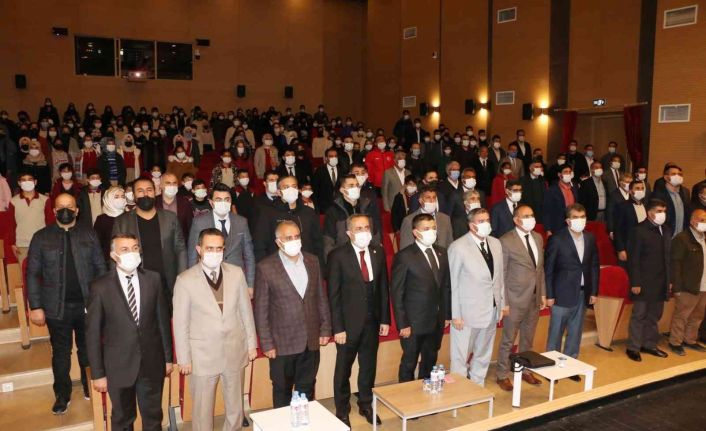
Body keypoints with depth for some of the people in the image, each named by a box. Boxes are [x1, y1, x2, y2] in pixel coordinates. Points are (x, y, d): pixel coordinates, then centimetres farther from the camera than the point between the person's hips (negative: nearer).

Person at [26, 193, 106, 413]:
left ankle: (90, 388, 34)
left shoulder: (89, 234, 2)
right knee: (61, 353, 11)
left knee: (88, 350, 15)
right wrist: (35, 306, -6)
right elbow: (32, 274, -1)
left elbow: (100, 267, 3)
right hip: (57, 307, 0)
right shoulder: (41, 237, 0)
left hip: (88, 304, 1)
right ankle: (62, 395, 27)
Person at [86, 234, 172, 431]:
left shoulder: (153, 279, -4)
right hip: (119, 365, -1)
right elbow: (93, 333, -7)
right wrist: (97, 373, -6)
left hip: (152, 363, 2)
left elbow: (163, 320, 2)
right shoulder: (100, 286, -10)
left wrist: (168, 357, 5)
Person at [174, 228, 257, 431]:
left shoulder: (236, 273, -3)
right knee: (203, 410, 12)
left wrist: (251, 343, 7)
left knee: (235, 407, 17)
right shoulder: (185, 280, -11)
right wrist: (184, 358, -4)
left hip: (235, 351, 3)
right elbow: (180, 323, -6)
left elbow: (246, 310, 5)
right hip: (203, 355, -2)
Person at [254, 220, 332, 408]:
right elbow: (261, 309, -9)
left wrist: (325, 328, 7)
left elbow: (321, 297, 8)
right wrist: (267, 343, -10)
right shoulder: (266, 267, -12)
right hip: (283, 343, -3)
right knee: (282, 391, 15)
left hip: (311, 340, 4)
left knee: (307, 389, 18)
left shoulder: (312, 261, 2)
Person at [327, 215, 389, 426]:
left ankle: (366, 405, 39)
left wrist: (385, 319, 4)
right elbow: (333, 295, -12)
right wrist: (337, 328, -14)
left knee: (369, 367, 18)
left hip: (372, 321, 4)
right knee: (343, 369, 12)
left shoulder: (378, 252, 1)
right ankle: (342, 411, 32)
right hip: (349, 322, -4)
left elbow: (383, 288, 5)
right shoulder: (338, 256, -14)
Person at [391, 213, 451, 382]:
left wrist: (447, 314, 9)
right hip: (414, 323, -6)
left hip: (437, 321, 6)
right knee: (409, 364, 9)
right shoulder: (404, 257, -13)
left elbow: (446, 286, 11)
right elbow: (396, 293, -12)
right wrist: (402, 324, -14)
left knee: (430, 362, 18)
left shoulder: (442, 253, 5)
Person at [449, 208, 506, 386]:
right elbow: (452, 283, -13)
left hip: (492, 310, 6)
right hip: (468, 312, -6)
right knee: (460, 357, 5)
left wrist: (503, 303, 10)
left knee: (483, 355, 20)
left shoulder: (496, 243, 5)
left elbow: (500, 276, 11)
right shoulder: (458, 247, -14)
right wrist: (455, 314, -13)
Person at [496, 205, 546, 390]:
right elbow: (501, 274, -12)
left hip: (535, 298, 6)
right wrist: (503, 302, -13)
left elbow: (541, 268, 13)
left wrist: (543, 293, 11)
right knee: (508, 340, 7)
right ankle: (502, 375, 22)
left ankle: (525, 370, 36)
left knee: (528, 339, 19)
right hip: (516, 299, -6)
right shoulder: (506, 241, -14)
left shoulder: (538, 238, 7)